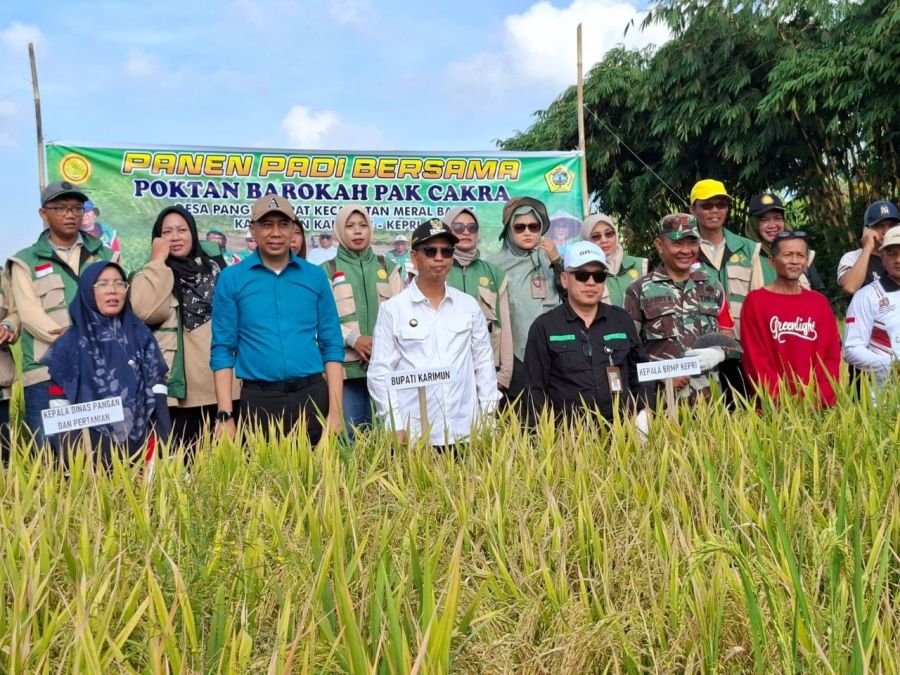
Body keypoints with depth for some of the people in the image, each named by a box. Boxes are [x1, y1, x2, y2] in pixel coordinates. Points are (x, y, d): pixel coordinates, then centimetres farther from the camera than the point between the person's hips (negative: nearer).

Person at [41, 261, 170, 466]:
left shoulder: (141, 336, 6)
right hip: (90, 447, -1)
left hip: (139, 443, 2)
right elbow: (59, 400, 1)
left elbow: (157, 389, 3)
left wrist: (159, 449, -5)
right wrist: (67, 456, -5)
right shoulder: (70, 344, 2)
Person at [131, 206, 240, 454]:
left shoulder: (214, 266, 15)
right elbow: (146, 312, -17)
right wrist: (158, 262, -9)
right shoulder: (153, 275, 5)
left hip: (221, 383, 3)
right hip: (181, 388, -3)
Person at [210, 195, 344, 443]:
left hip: (312, 395, 1)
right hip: (258, 400, -1)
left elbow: (332, 345, 5)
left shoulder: (315, 276, 5)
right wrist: (225, 415, -6)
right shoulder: (231, 279, 1)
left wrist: (335, 411, -3)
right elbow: (223, 350, 1)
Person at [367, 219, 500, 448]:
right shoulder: (392, 309, -1)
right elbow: (380, 372, -1)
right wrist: (396, 426, -6)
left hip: (464, 432, 2)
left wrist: (489, 416, 6)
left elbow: (484, 363, 11)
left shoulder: (469, 305, 7)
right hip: (413, 434, -2)